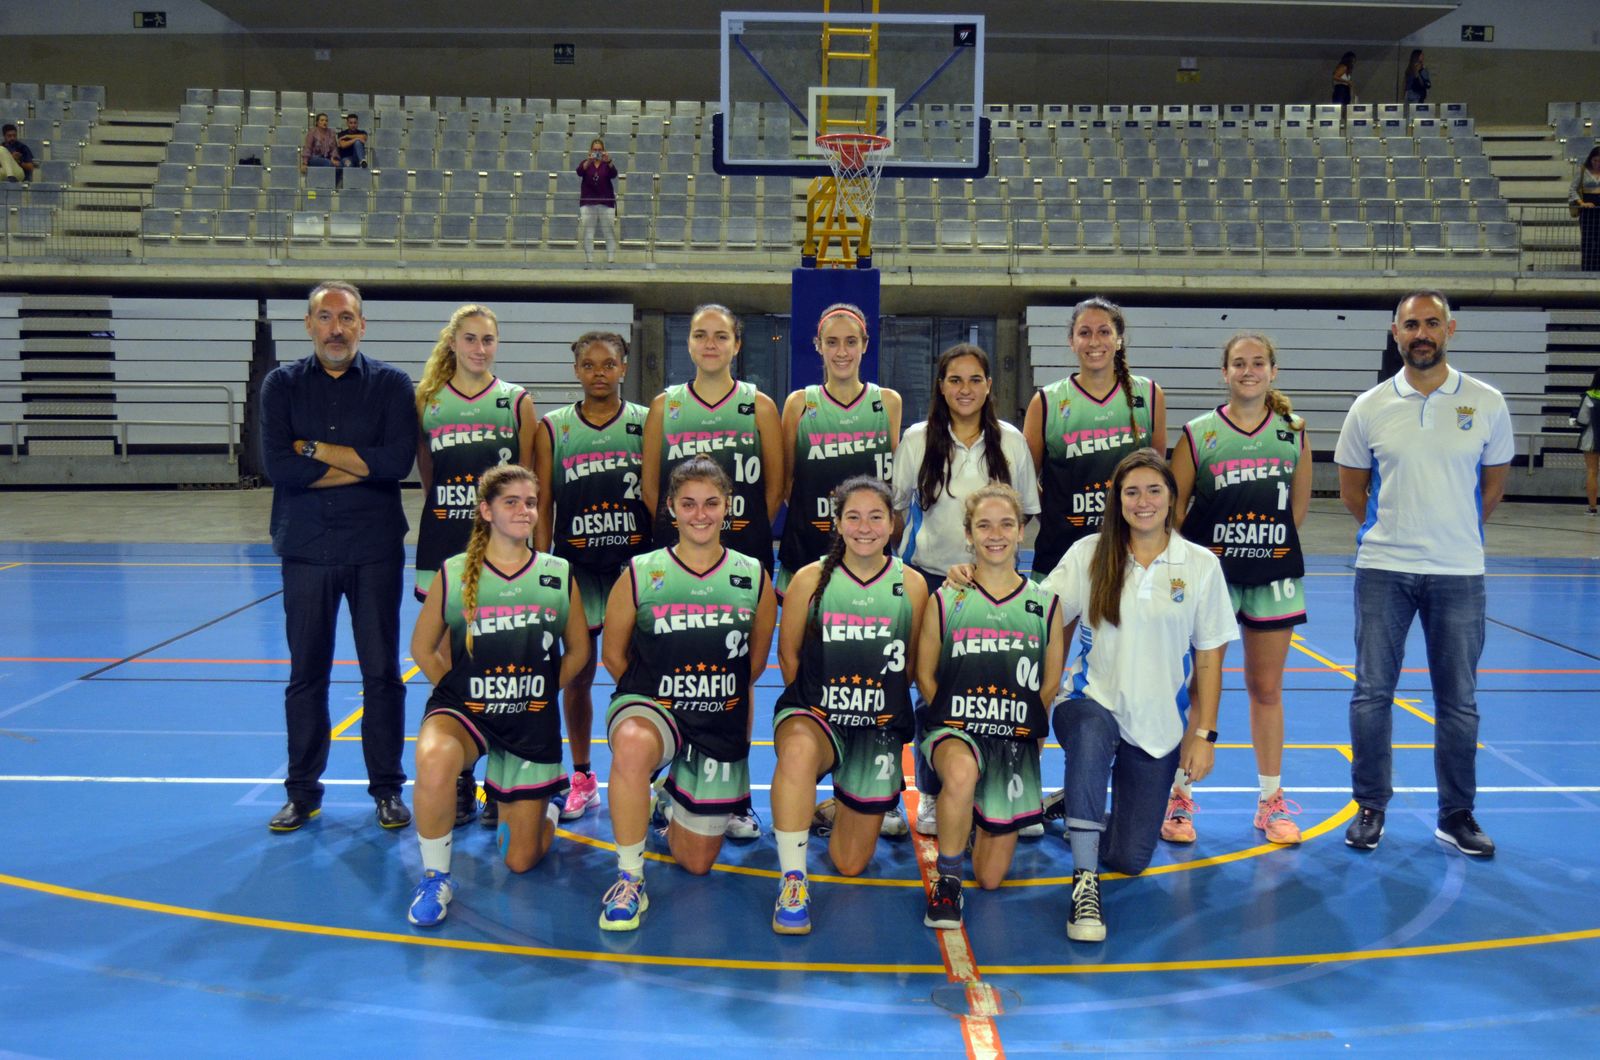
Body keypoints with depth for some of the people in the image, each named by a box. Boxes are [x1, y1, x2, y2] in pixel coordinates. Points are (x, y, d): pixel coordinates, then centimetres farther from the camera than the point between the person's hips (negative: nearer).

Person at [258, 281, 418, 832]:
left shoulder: (391, 384, 2)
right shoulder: (283, 384, 5)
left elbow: (398, 460, -13)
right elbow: (278, 466, -9)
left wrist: (317, 448, -10)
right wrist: (359, 466, -10)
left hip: (375, 547, -1)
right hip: (306, 547, 1)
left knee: (382, 672, 4)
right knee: (306, 673, 7)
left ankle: (388, 788, 15)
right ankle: (303, 791, 19)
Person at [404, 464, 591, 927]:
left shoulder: (559, 575, 0)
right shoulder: (453, 574, -4)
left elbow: (577, 650, 10)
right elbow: (423, 647, 5)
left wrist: (542, 692, 1)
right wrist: (461, 691, -4)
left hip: (533, 723, 1)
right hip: (464, 710, -1)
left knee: (521, 861, 6)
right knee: (433, 760, -39)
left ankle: (544, 805, 44)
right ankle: (435, 877, -13)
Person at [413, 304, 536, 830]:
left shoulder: (517, 401, 5)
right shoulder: (427, 401, 7)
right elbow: (426, 477, 12)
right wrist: (451, 511, 4)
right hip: (443, 547, 1)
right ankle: (457, 785, 15)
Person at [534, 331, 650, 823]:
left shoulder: (646, 423, 3)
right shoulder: (553, 427, 5)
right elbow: (543, 505, 5)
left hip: (634, 564, -1)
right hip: (576, 566, 1)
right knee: (576, 675, 8)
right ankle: (581, 778, 23)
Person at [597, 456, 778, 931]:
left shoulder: (754, 578, -2)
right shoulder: (640, 575, -7)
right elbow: (614, 654, 5)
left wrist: (715, 695, 12)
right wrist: (656, 693, 3)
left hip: (722, 725, 2)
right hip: (650, 709, -2)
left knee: (696, 862, 11)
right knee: (632, 746, -42)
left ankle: (674, 799, 46)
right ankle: (629, 881, -23)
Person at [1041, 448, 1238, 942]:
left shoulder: (1201, 565, 1)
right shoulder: (1088, 555, 0)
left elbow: (1209, 658, 3)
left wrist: (1204, 734, 0)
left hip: (1160, 724, 2)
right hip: (1093, 702, -1)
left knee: (1129, 859, 1)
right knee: (1091, 732, -40)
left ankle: (1081, 814, 37)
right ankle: (1084, 882, -31)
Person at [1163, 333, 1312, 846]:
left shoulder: (1294, 430, 5)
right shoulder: (1198, 432, -1)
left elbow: (1300, 505, 11)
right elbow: (1173, 506, 0)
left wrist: (1272, 546, 5)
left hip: (1273, 577, 2)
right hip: (1210, 574, -2)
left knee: (1267, 688, 11)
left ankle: (1271, 800, 22)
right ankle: (1179, 795, 13)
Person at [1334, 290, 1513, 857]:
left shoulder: (1487, 403, 0)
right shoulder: (1369, 407, 0)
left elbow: (1493, 485, 10)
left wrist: (1452, 532, 11)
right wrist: (1395, 531, 9)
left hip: (1459, 574, 0)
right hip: (1383, 570, 0)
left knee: (1459, 701, 7)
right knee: (1371, 693, 3)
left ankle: (1456, 815, 20)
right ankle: (1370, 807, 17)